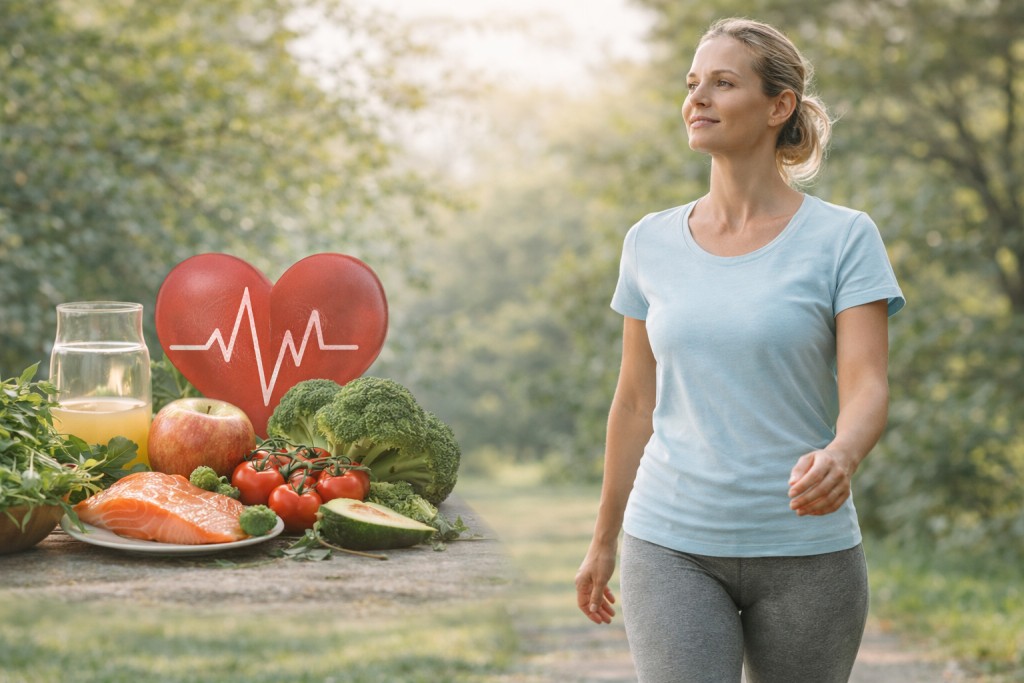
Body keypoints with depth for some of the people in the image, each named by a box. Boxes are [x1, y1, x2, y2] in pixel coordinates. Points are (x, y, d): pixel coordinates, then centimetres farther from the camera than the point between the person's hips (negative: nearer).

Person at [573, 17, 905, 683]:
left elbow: (868, 388, -14)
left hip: (806, 551, -1)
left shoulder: (844, 237, -5)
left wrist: (839, 458, -36)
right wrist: (604, 541, 18)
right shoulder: (652, 242, 5)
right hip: (673, 549, 1)